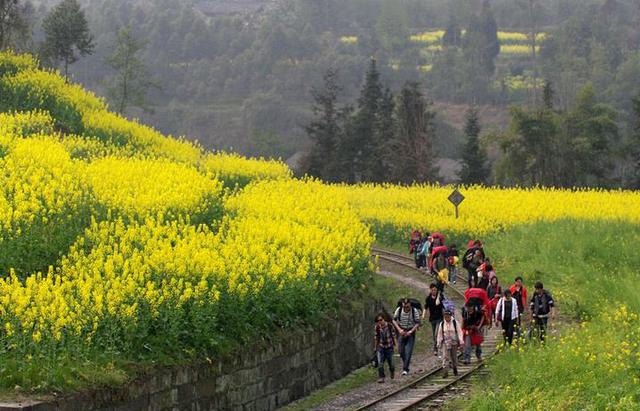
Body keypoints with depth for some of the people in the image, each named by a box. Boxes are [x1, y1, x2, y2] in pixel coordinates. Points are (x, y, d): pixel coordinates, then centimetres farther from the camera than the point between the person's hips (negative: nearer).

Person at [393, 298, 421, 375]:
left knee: (408, 352, -9)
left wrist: (410, 332, -19)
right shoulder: (398, 310, -10)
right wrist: (399, 329, -12)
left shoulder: (415, 311, -16)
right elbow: (394, 320, 1)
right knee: (401, 350, 2)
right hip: (401, 332, 2)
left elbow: (417, 323, -9)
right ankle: (406, 362, 29)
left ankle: (405, 369, -5)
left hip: (410, 333, -2)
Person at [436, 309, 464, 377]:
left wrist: (461, 342, -8)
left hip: (454, 342, 0)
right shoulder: (442, 324, -2)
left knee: (454, 357, 12)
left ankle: (455, 369, 34)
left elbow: (459, 332, -4)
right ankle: (445, 372, -13)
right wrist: (439, 343, 6)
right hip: (445, 343, 0)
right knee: (445, 357, -10)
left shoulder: (455, 323, -6)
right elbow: (439, 334, 6)